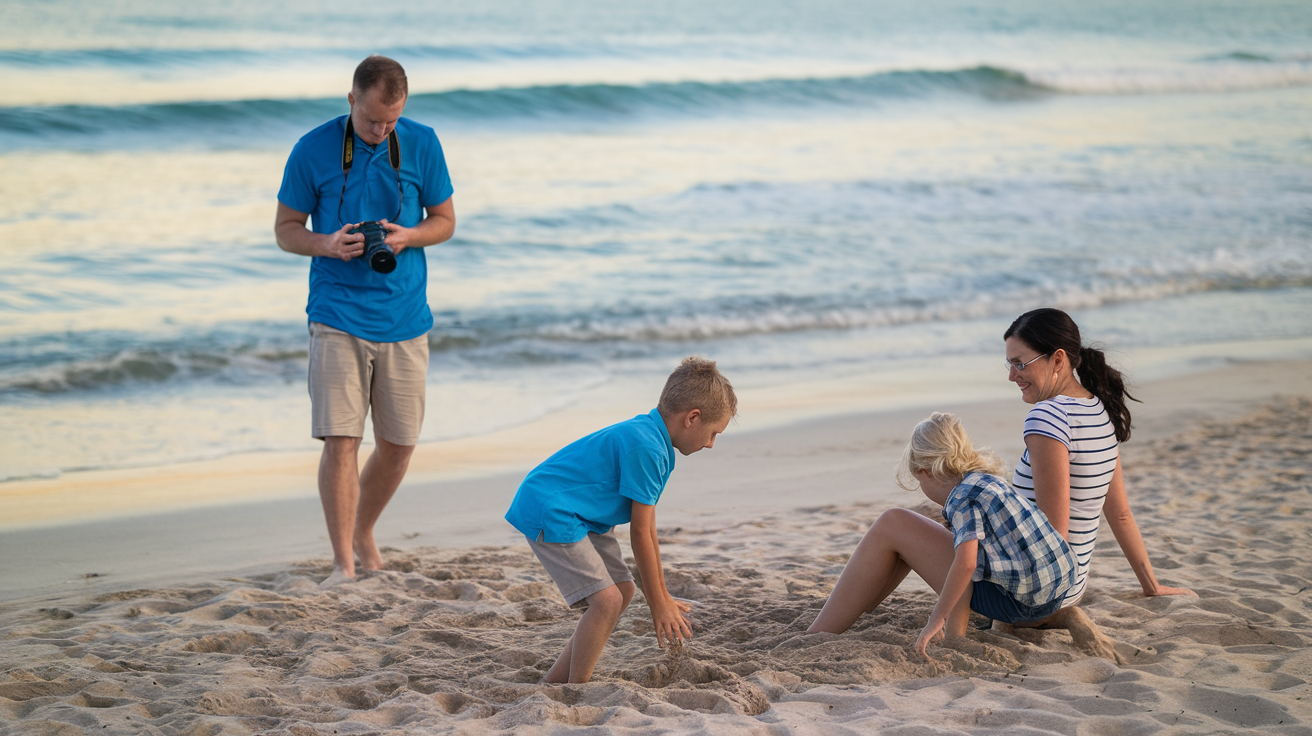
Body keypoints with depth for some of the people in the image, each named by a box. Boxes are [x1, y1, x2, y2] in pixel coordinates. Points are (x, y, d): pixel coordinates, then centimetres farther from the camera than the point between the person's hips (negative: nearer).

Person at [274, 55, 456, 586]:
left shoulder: (422, 144, 1)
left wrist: (407, 236, -12)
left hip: (404, 318, 3)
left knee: (399, 445, 7)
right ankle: (343, 562, -2)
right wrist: (327, 244, -18)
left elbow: (444, 220, 9)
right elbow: (285, 229, 3)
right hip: (337, 316, -2)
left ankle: (364, 534, 32)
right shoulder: (313, 149, -4)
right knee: (340, 441, -12)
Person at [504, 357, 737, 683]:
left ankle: (554, 682, 19)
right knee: (606, 600, -17)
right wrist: (659, 604, -9)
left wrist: (663, 597, 17)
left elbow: (647, 529, 14)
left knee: (623, 590, 14)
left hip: (578, 517, 11)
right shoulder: (646, 447, -23)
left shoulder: (648, 434, 9)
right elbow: (640, 534, -17)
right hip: (548, 513, -11)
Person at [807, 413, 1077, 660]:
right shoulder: (987, 480, 16)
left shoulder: (963, 497, -15)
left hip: (1018, 603, -9)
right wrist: (944, 608, 32)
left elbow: (965, 563, -28)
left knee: (891, 527, -3)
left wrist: (937, 619, -22)